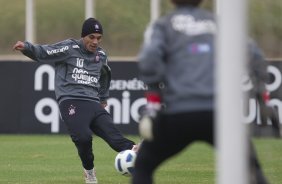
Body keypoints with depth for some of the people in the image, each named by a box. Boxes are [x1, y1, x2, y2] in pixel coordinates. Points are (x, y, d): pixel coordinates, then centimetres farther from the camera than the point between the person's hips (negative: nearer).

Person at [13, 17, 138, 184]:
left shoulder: (101, 55, 19)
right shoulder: (70, 48, 1)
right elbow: (42, 53, -5)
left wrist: (104, 97, 45)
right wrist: (26, 47, -24)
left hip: (93, 103, 5)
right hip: (71, 101, -5)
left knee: (112, 133, -20)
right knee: (83, 137, -26)